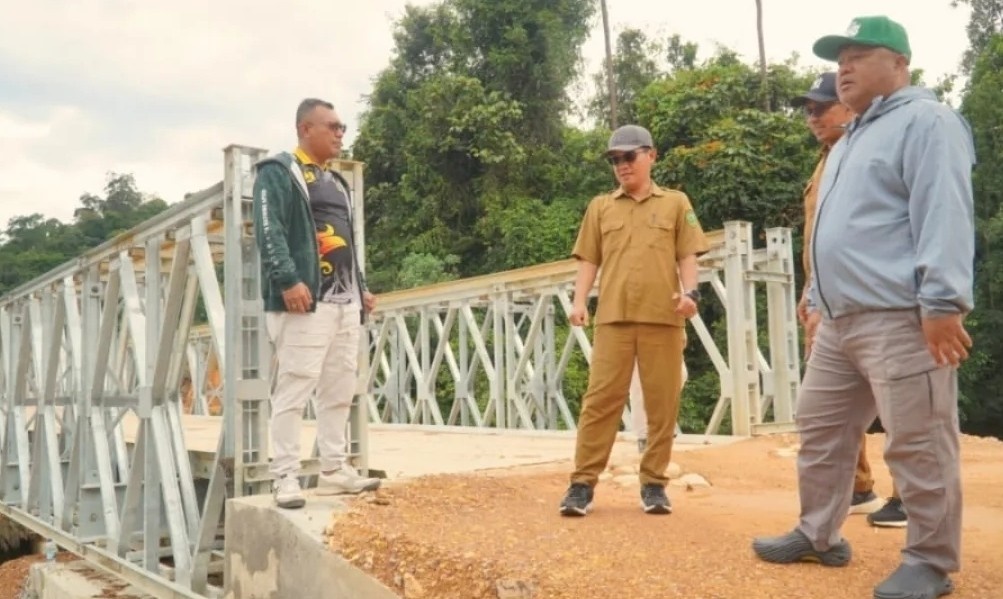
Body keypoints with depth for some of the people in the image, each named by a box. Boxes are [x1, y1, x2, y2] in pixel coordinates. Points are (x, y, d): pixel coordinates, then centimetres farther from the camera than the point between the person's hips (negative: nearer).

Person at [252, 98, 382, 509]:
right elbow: (269, 231, -14)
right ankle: (286, 477, -4)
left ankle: (334, 470, 18)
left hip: (345, 302, 9)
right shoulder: (279, 172, -1)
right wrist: (287, 281, -25)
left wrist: (360, 288, 21)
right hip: (306, 301, -9)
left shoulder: (335, 180, 25)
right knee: (294, 388, -9)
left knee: (340, 391, 10)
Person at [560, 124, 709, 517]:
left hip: (663, 318, 0)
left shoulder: (676, 203, 13)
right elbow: (589, 259, 12)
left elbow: (687, 255, 8)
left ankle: (654, 483, 13)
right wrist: (579, 301, -2)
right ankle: (583, 483, 0)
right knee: (600, 400, -3)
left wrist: (690, 292, -9)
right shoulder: (600, 207, 16)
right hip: (612, 317, 0)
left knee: (662, 404, 3)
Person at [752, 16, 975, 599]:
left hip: (901, 320, -10)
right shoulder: (851, 141, 25)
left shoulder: (925, 120, -5)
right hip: (841, 321, 10)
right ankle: (819, 535, 28)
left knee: (918, 444, -3)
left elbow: (944, 215, -17)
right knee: (821, 428, 15)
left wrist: (943, 301, -24)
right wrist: (818, 295, 26)